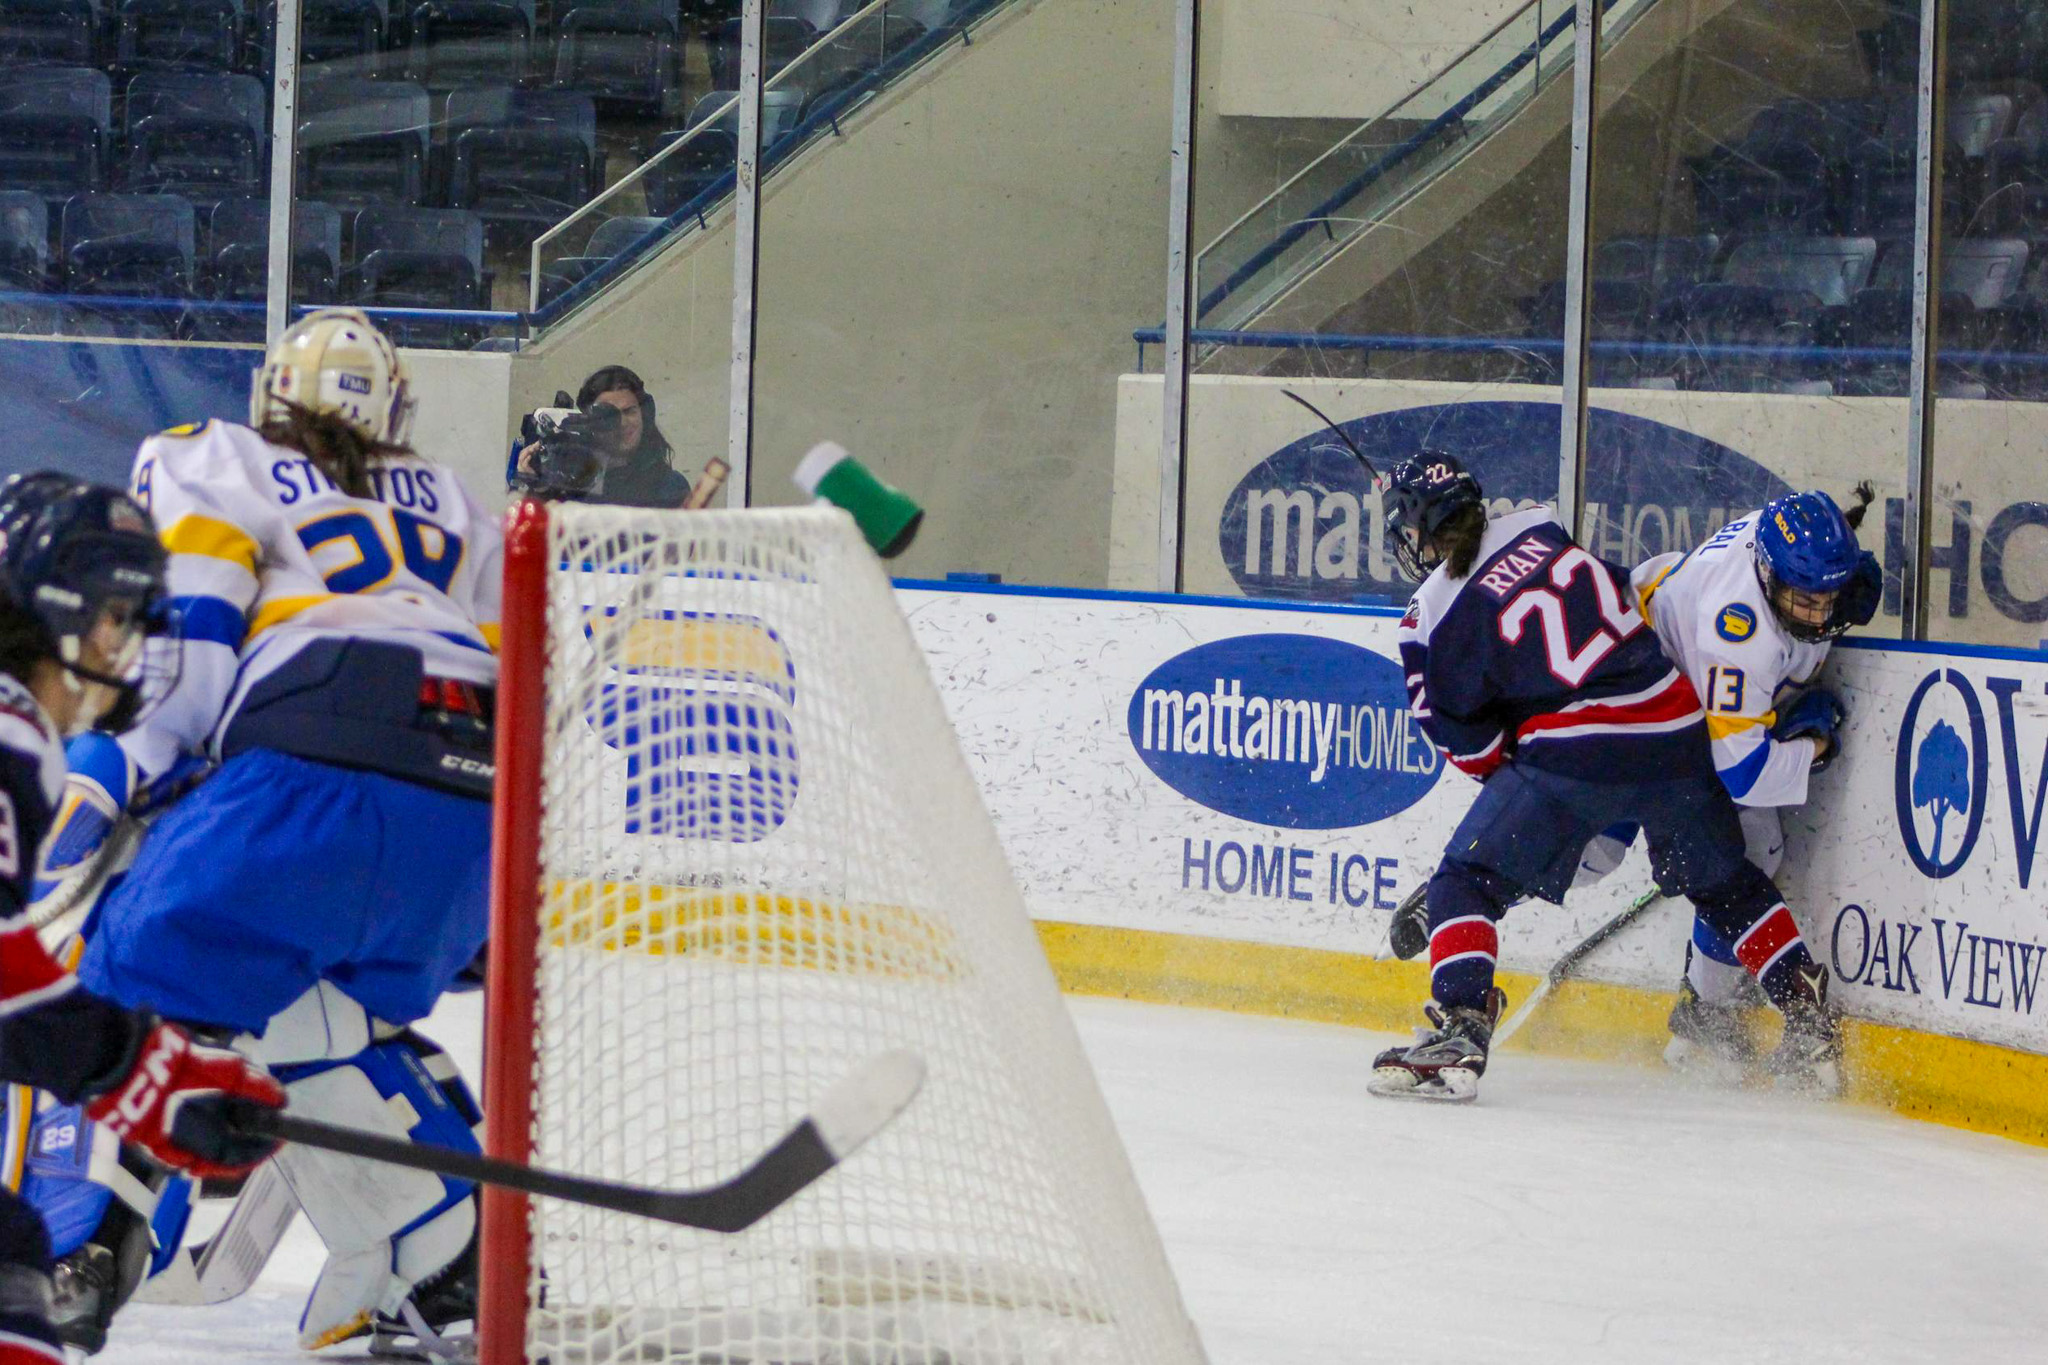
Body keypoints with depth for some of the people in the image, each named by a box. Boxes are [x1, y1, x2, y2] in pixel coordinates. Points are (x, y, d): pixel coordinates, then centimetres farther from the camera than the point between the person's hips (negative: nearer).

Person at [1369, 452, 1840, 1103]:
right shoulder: (1543, 528, 12)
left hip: (1572, 752, -6)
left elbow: (1469, 741, 2)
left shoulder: (1435, 617, -2)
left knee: (1467, 881, 4)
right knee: (1723, 881, 25)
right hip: (1673, 726, 6)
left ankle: (1459, 1032, -14)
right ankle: (1810, 1021, 28)